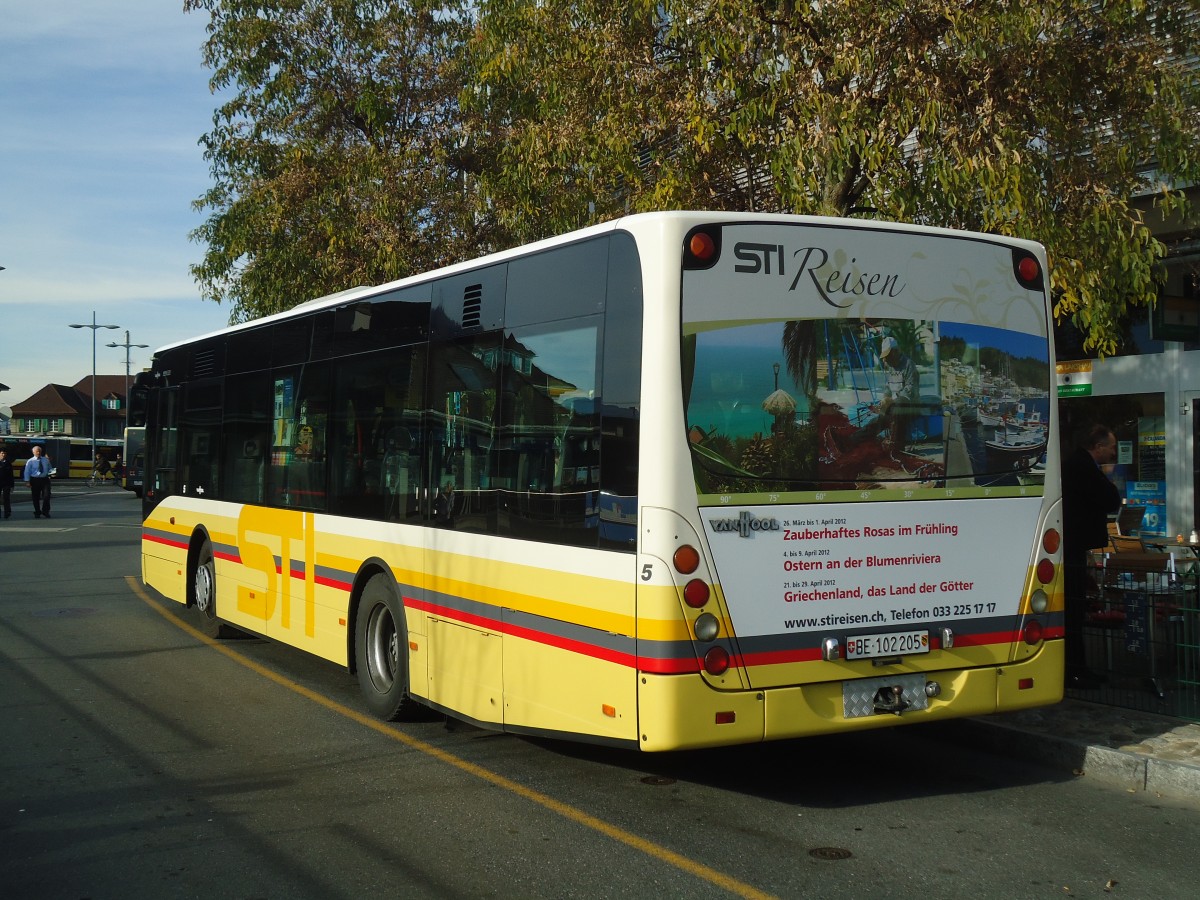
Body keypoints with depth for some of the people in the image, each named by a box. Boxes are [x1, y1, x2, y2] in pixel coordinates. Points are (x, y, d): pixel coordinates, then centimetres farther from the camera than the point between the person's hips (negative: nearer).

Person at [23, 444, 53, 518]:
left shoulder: (45, 460, 9)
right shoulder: (31, 461, 0)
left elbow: (49, 469, 17)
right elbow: (27, 472, -2)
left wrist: (50, 474, -6)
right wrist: (27, 481, -10)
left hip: (45, 479, 1)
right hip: (35, 480, -1)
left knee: (46, 496, -10)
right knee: (36, 497, 5)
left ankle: (45, 511, 6)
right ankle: (37, 513, 17)